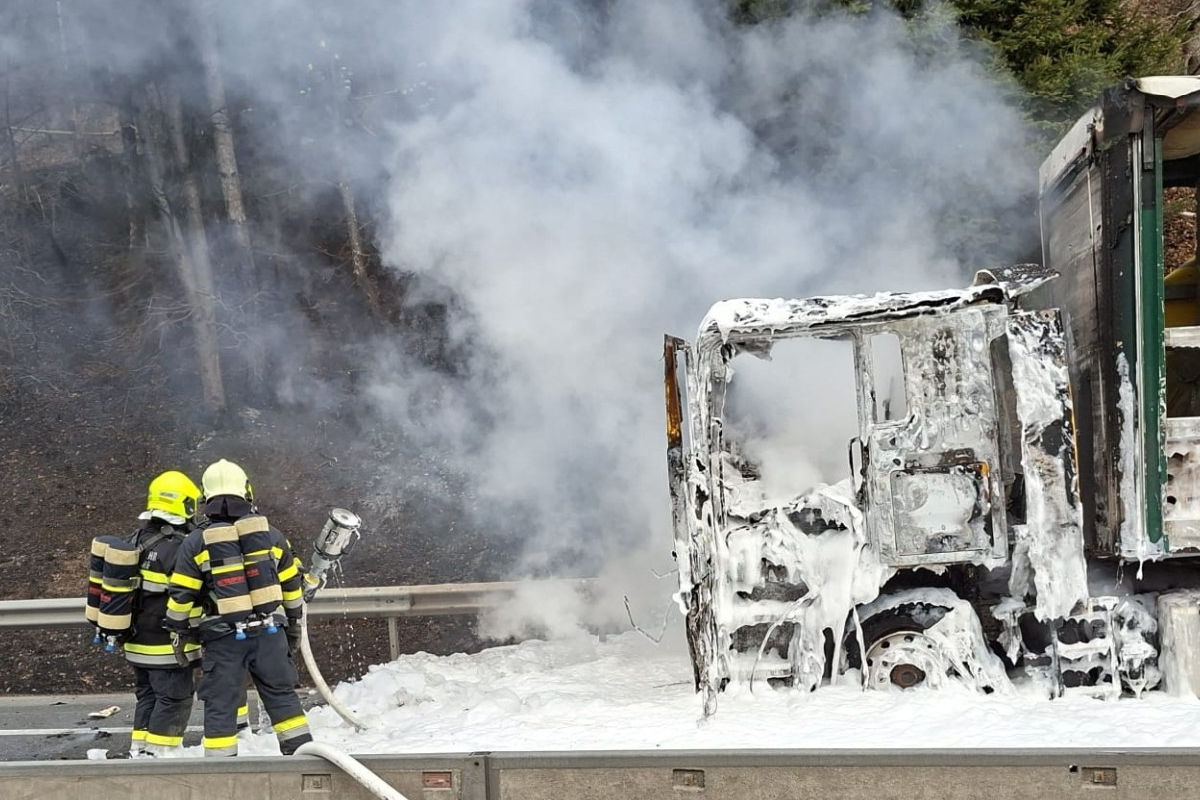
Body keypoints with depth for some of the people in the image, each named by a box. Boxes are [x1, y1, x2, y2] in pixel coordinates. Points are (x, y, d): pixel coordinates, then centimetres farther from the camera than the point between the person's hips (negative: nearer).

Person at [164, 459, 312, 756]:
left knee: (220, 704, 4)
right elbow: (292, 585, 13)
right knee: (281, 695, 12)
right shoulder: (270, 534, 5)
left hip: (223, 637, -2)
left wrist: (179, 634, 10)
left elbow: (181, 597, -3)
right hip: (268, 631, 2)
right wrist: (293, 626, 24)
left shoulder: (196, 542, -3)